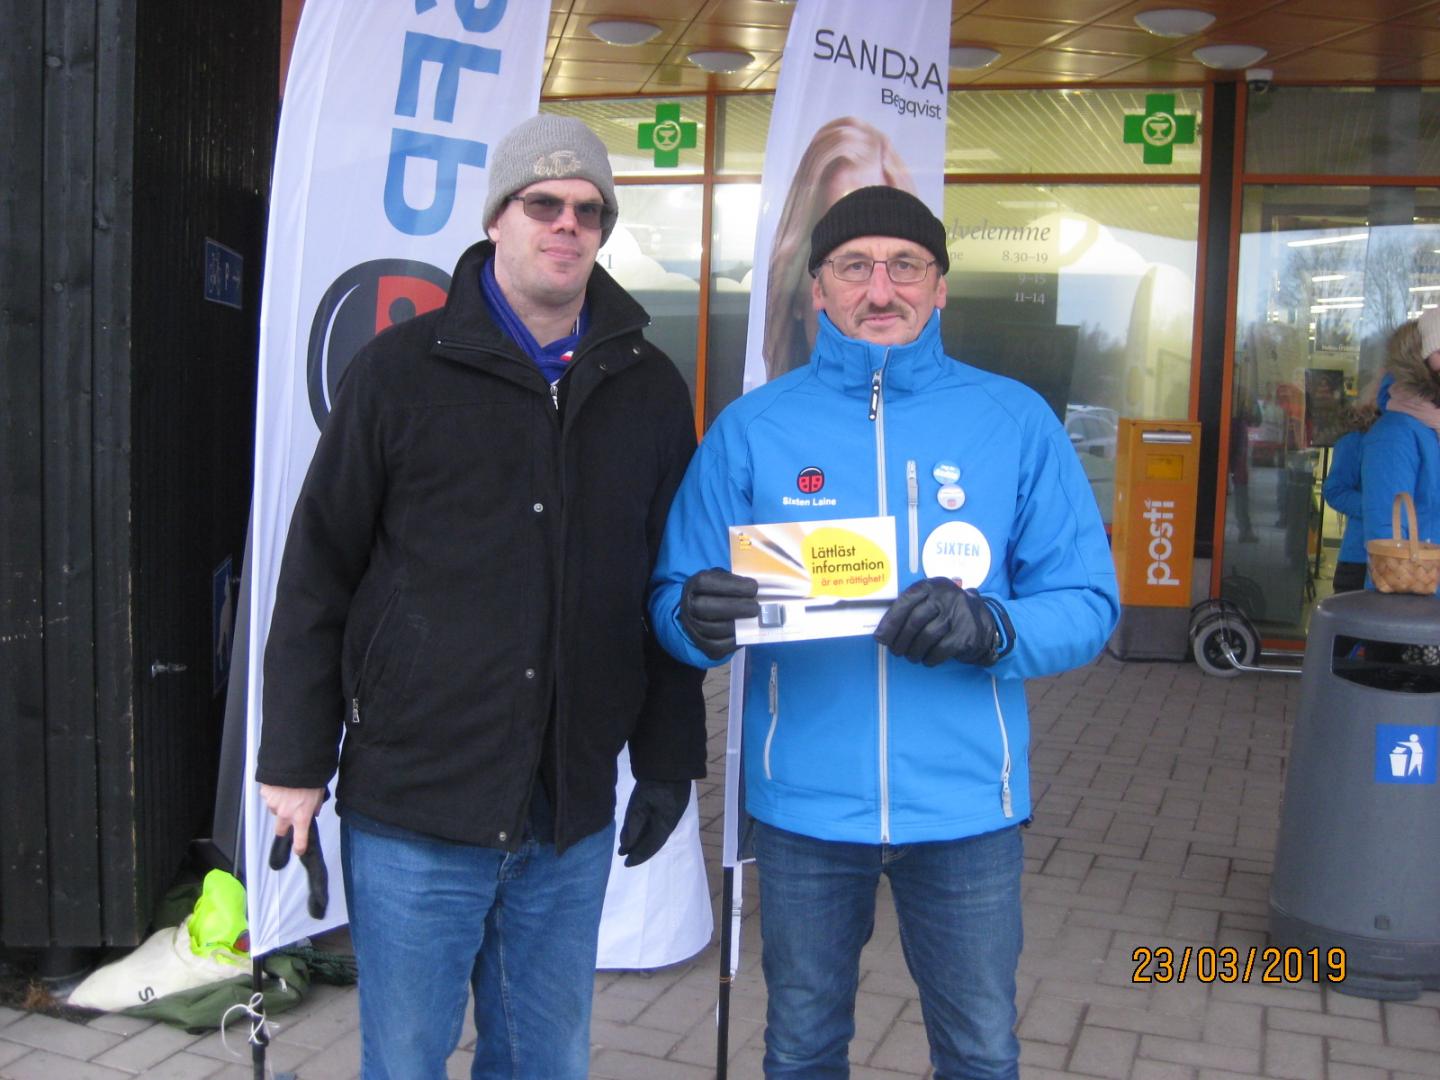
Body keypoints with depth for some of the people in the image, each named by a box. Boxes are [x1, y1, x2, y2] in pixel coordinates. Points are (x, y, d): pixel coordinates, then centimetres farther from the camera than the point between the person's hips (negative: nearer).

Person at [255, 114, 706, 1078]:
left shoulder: (649, 389, 7)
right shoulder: (404, 369, -2)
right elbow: (318, 573, -1)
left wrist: (668, 763, 10)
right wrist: (296, 761, -2)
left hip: (573, 815, 3)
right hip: (411, 807, -2)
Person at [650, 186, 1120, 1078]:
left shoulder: (1014, 420, -2)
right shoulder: (753, 427, 0)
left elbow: (1087, 603, -3)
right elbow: (675, 596, -1)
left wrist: (991, 627, -23)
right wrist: (700, 618, -24)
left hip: (966, 800, 0)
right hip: (804, 798, 1)